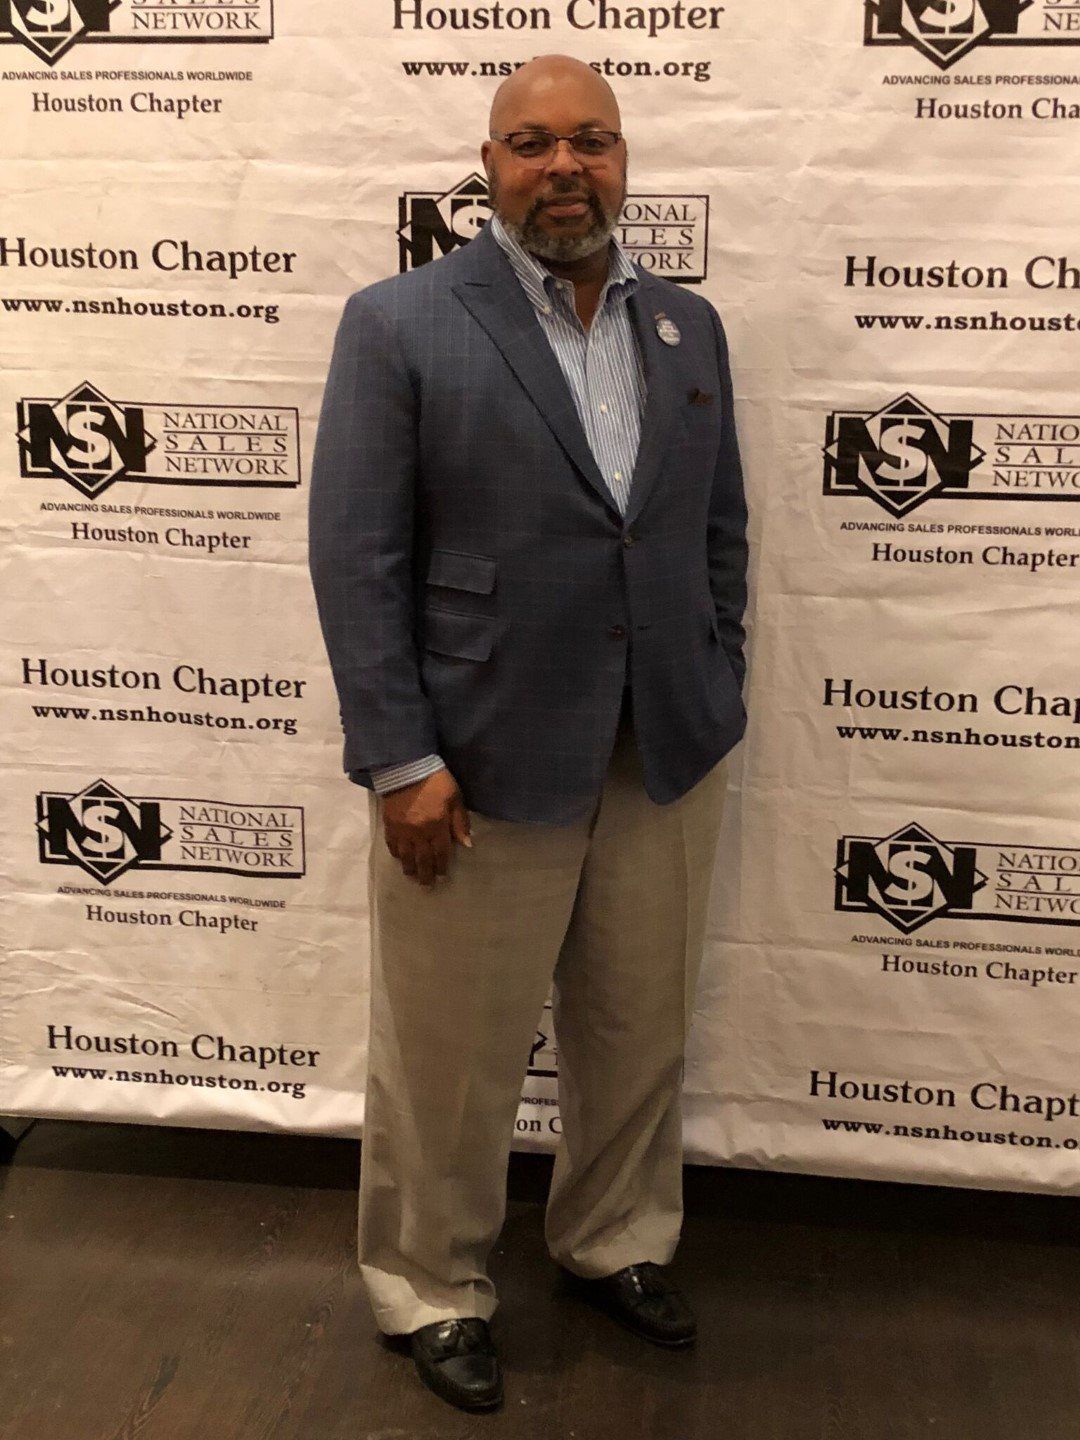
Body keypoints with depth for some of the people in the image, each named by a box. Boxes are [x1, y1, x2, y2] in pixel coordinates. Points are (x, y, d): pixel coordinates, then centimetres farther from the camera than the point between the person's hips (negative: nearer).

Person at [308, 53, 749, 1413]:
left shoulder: (688, 325, 8)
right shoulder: (399, 323, -7)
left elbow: (720, 525, 13)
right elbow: (356, 555, -11)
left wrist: (716, 698, 7)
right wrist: (398, 759, -15)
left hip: (665, 761, 5)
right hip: (486, 765, -4)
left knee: (639, 1031, 18)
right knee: (453, 1055, 9)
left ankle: (616, 1240, 42)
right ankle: (431, 1288, 32)